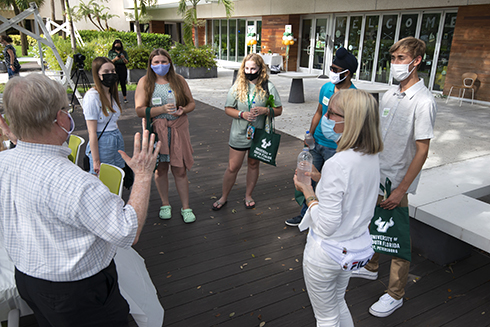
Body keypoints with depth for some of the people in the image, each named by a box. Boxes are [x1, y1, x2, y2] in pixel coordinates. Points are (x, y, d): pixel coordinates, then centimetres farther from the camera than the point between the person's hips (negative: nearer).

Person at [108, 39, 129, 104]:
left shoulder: (124, 52, 13)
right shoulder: (111, 52, 10)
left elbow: (126, 62, 8)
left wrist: (123, 58, -13)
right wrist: (115, 59, -15)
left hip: (123, 69, 1)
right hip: (114, 68, -1)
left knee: (123, 83, -1)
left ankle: (125, 97, 5)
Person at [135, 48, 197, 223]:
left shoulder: (179, 80, 6)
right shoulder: (145, 82, 0)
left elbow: (192, 102, 11)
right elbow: (139, 110, -8)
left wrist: (184, 109, -12)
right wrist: (162, 109, -21)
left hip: (178, 129, 1)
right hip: (157, 131, 0)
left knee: (180, 170, 2)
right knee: (160, 168, 10)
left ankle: (186, 207, 14)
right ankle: (165, 204, 28)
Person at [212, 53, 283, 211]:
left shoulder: (268, 87, -4)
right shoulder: (238, 86, -4)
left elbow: (279, 110, -1)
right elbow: (228, 109, -1)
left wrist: (265, 110, -20)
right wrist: (242, 114, -19)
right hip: (239, 133, -1)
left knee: (253, 164, 15)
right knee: (233, 167, 5)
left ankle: (248, 195, 35)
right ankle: (224, 197, 25)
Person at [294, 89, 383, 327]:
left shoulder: (337, 164, -31)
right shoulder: (372, 156, -6)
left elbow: (326, 226, -27)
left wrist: (308, 193, -14)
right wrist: (321, 178, 2)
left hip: (326, 252, -8)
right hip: (353, 247, 8)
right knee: (339, 305, 32)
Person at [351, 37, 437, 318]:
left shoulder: (424, 101, -18)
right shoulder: (390, 94, 5)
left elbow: (422, 150, -19)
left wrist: (401, 190, -20)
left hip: (397, 182, -7)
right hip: (375, 177, 7)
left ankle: (396, 294, 23)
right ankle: (371, 267, 45)